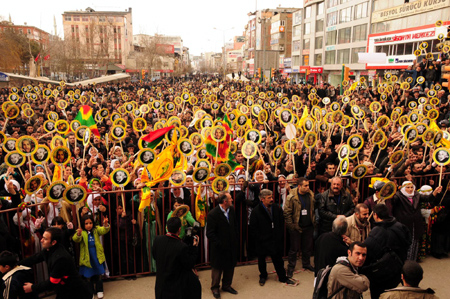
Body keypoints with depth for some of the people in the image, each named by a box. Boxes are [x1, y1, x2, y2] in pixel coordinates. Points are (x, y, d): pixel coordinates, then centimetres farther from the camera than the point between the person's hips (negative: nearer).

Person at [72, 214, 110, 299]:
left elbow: (103, 231, -18)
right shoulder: (81, 232, -10)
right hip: (87, 258, -2)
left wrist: (105, 225, -39)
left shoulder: (96, 230, -2)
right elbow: (75, 239, -26)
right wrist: (78, 234, -48)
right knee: (88, 275, 9)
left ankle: (99, 290, 27)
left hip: (97, 257, 2)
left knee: (98, 274, 13)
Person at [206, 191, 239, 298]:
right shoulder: (213, 214, -23)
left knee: (230, 267, 19)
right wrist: (220, 244, -19)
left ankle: (226, 285, 40)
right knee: (217, 268, 13)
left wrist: (236, 240, 5)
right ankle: (215, 288, 34)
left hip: (231, 246, 6)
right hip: (219, 248, -6)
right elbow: (210, 233, -19)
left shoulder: (231, 210, -3)